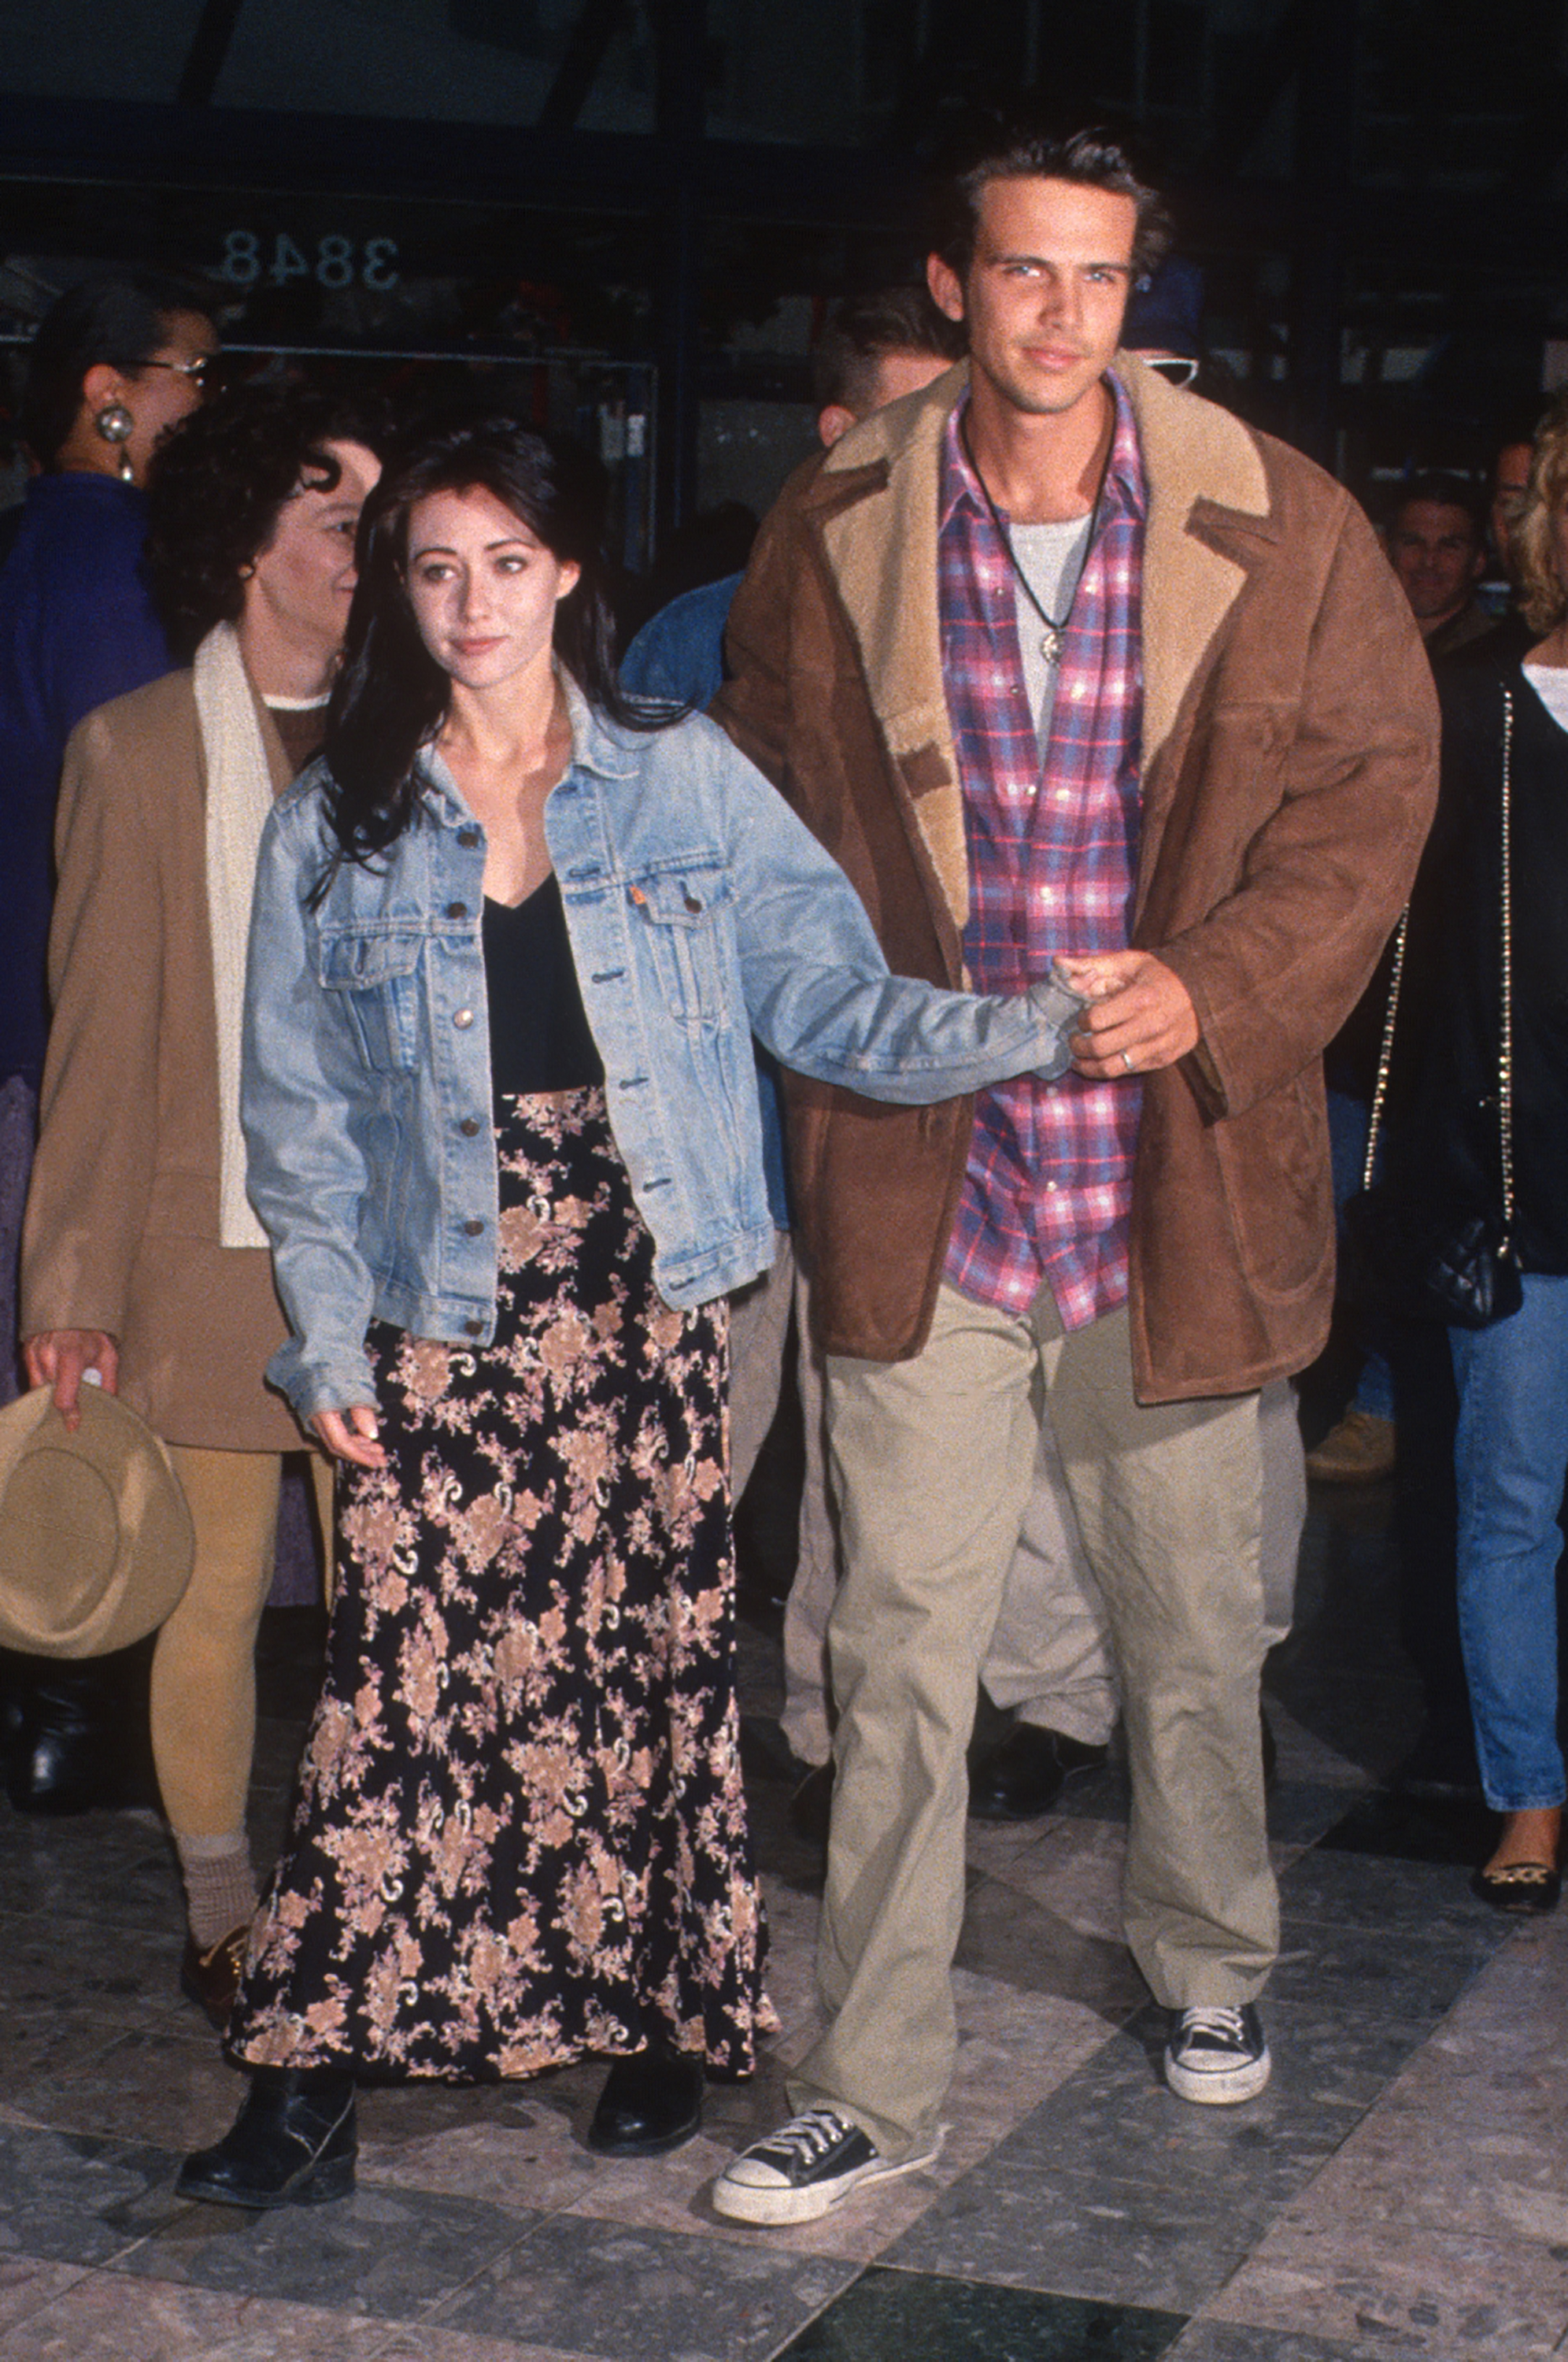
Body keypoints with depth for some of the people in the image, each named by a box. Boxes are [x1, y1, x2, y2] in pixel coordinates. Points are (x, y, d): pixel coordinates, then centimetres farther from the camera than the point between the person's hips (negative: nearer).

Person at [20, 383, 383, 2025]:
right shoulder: (139, 749, -1)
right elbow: (103, 1035, -2)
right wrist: (74, 1284, -4)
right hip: (211, 1241, -2)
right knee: (213, 1592, 7)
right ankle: (223, 1911, 24)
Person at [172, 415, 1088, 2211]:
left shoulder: (685, 785, 3)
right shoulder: (333, 833, 6)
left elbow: (832, 997, -2)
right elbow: (298, 1116, 7)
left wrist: (1029, 1028, -17)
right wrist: (329, 1339, 1)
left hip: (642, 1302, 0)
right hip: (443, 1323, 0)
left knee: (659, 1653, 5)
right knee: (406, 1669, -5)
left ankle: (667, 2016, 22)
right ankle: (310, 2080, 2)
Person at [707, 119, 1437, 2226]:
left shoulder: (1277, 526, -3)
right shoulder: (831, 537, 0)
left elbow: (1374, 787, 0)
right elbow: (767, 820, 11)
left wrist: (1217, 987, -14)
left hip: (1177, 1176, 1)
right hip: (920, 1177, 0)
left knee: (1195, 1627, 17)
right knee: (901, 1651, 1)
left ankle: (1210, 1959, 42)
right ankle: (874, 2092, 12)